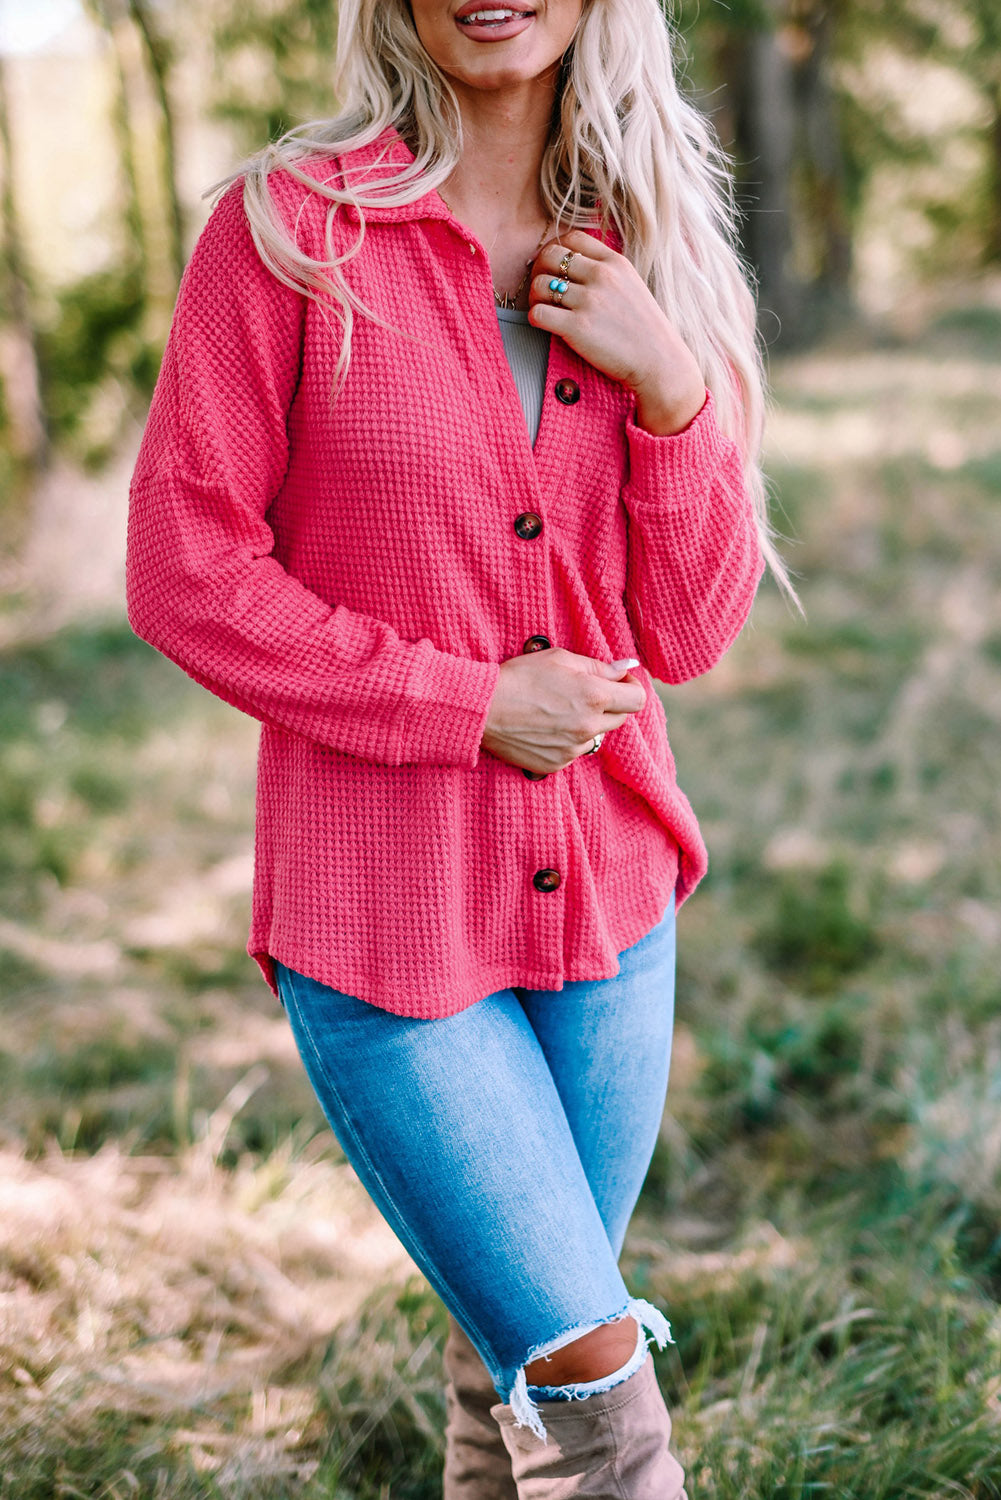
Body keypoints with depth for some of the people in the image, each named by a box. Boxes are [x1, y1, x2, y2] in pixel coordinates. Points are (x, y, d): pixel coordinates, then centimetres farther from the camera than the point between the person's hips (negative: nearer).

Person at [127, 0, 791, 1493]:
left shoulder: (640, 263, 5)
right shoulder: (288, 226, -9)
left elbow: (690, 634, 2)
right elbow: (184, 571, -10)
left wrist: (672, 388, -12)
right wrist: (471, 700, -14)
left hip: (606, 894, 5)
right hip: (383, 911, -4)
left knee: (522, 1356, 18)